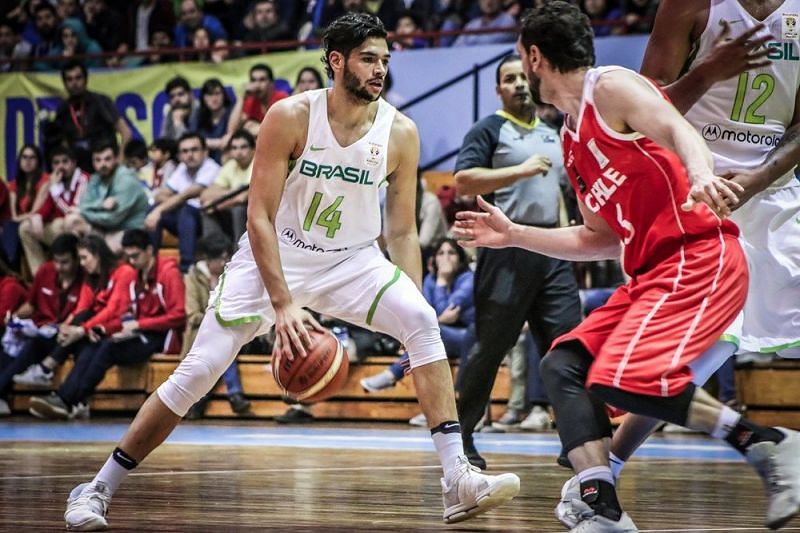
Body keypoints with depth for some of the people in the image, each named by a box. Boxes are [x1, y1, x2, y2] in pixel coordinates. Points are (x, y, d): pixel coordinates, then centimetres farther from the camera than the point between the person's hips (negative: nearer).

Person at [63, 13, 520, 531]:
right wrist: (283, 304, -29)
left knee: (423, 322, -24)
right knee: (197, 372, -8)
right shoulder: (291, 117, -19)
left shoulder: (400, 133, -11)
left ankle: (459, 480, -24)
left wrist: (412, 312, -12)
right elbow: (260, 217, -19)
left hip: (353, 260, 2)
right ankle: (97, 490, 6)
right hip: (275, 256, -2)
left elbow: (402, 231, -2)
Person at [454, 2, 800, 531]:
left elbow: (680, 131, -21)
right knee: (563, 365, 2)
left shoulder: (612, 87, -3)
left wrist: (701, 176, -43)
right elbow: (599, 238, 28)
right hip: (651, 271, 10)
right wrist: (513, 235, 29)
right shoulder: (572, 139, 23)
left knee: (620, 378, -24)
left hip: (698, 255, -10)